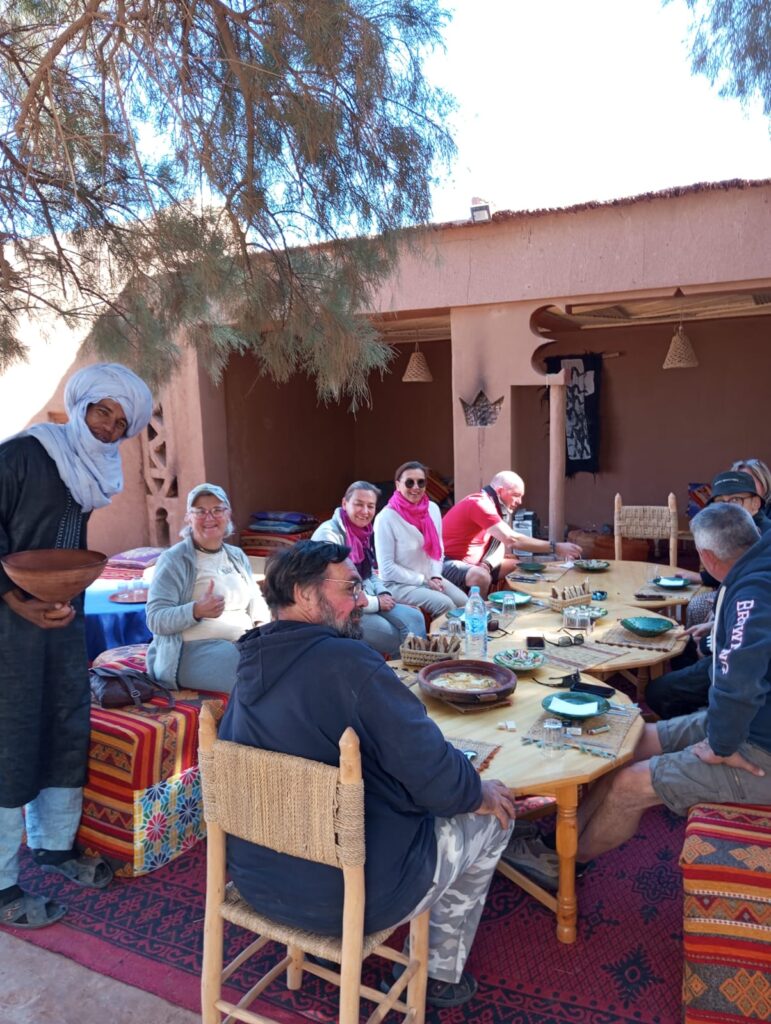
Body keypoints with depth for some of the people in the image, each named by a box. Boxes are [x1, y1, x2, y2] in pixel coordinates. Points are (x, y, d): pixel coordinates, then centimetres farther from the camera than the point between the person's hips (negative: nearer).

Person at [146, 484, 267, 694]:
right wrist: (196, 611, -29)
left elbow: (256, 604, 18)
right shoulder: (174, 560, -5)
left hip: (244, 643, 7)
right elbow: (156, 619, -12)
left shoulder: (238, 556, 15)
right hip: (191, 651, -6)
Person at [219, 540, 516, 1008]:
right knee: (492, 817, 16)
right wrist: (479, 792, -2)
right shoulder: (348, 661, -27)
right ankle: (442, 973, 33)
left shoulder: (251, 668, -2)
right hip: (352, 894, -7)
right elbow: (435, 777, -25)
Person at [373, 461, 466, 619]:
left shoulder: (433, 509, 1)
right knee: (445, 604, -23)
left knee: (463, 602, -15)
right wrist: (423, 580, -15)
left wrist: (435, 576, -6)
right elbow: (387, 567, -16)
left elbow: (438, 549, 11)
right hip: (399, 583, -6)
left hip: (430, 578, 6)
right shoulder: (386, 518, -17)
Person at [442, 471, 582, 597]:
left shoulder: (492, 504, 9)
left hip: (471, 563, 10)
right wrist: (555, 548, -27)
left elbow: (503, 542, 5)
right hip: (448, 563, -10)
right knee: (481, 576, -36)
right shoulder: (480, 504, -23)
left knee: (517, 566, 7)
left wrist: (488, 565, -18)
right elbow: (512, 540, -30)